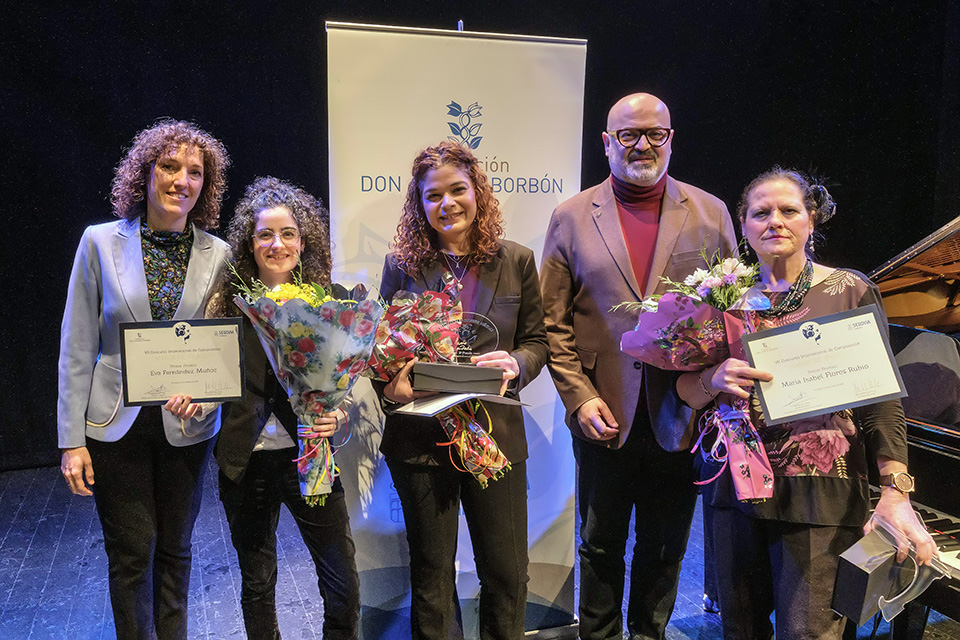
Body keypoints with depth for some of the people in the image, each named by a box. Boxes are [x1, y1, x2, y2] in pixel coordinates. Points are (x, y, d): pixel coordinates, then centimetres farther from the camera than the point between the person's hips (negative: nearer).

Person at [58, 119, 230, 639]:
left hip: (187, 425, 2)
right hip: (116, 425, -1)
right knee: (131, 555, 7)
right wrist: (72, 439, -5)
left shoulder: (218, 254, -1)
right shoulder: (101, 241, -4)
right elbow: (77, 348, -3)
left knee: (174, 548, 16)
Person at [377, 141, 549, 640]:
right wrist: (389, 384, -16)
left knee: (507, 574, 9)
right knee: (431, 572, 14)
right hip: (420, 435, 0)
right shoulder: (402, 264, 2)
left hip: (496, 435, 1)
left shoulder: (516, 261, 4)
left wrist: (517, 364, -15)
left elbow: (536, 339, 7)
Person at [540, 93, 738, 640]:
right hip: (605, 416, -1)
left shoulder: (710, 214, 4)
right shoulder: (572, 218, 1)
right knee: (601, 546, 14)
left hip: (681, 417, 1)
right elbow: (553, 323, 0)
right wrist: (580, 397, -9)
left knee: (665, 548, 16)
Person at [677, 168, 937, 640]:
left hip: (819, 493, -3)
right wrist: (715, 378, -17)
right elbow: (686, 391, 7)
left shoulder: (851, 291, 2)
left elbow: (881, 399, -4)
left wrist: (895, 491, -15)